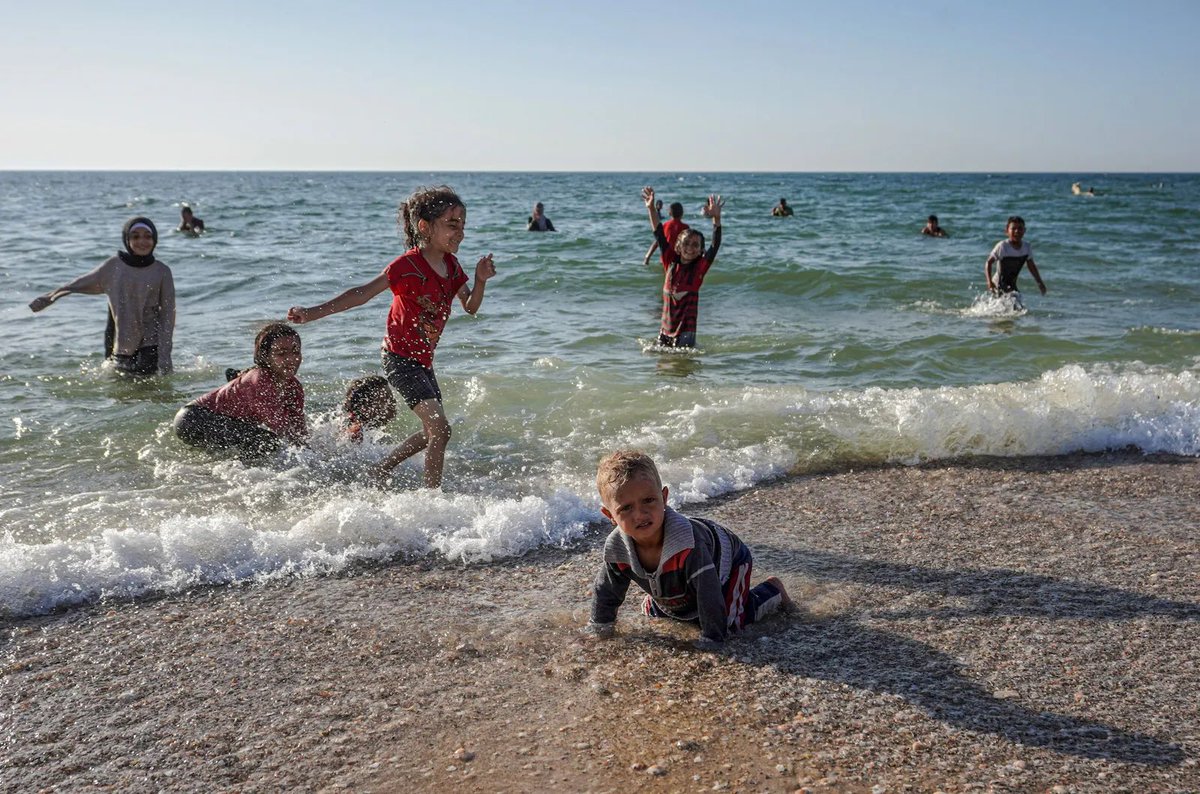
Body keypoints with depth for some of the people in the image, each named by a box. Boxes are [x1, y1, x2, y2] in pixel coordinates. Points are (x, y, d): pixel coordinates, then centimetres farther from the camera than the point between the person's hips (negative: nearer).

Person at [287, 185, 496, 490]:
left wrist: (481, 281, -9)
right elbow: (361, 294, -22)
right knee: (440, 429, -18)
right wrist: (312, 313, -30)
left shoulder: (451, 265, 4)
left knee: (432, 432, 18)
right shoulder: (408, 265, -19)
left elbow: (470, 308, 11)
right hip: (400, 358, -9)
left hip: (423, 360, 9)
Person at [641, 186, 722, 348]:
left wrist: (716, 219, -32)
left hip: (686, 328, -4)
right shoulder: (670, 262, 2)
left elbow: (715, 245, -18)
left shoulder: (700, 267, -5)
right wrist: (651, 208, -7)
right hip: (666, 328, 4)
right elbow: (659, 235, 1)